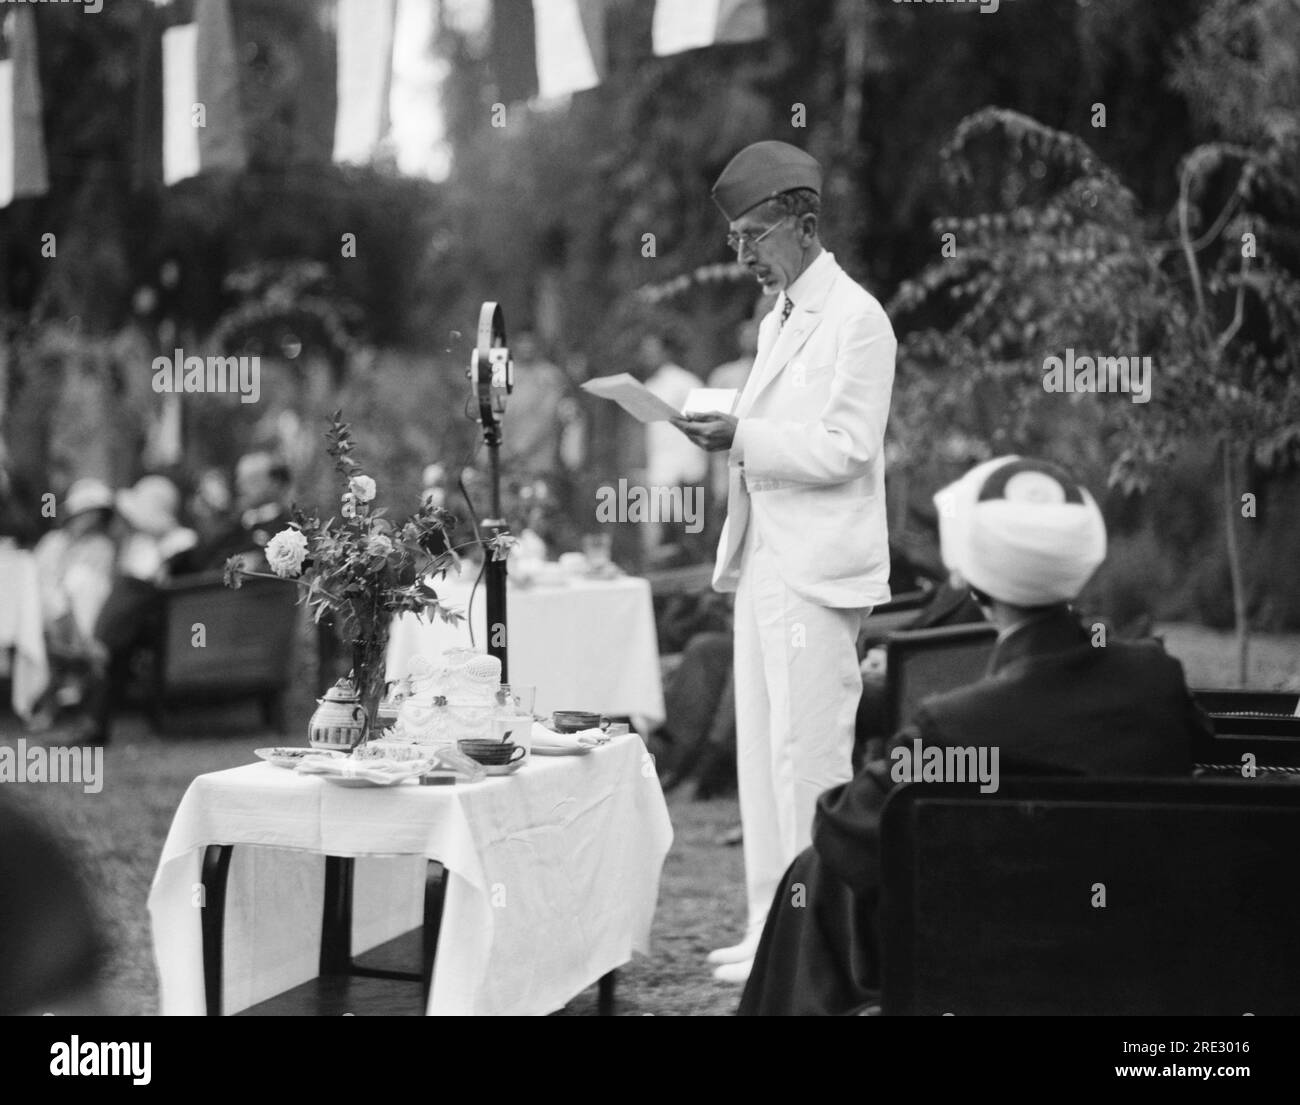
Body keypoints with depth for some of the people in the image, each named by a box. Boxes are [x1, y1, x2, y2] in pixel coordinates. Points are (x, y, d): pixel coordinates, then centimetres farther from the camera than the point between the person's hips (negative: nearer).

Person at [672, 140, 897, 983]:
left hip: (817, 572, -9)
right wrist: (727, 433, 9)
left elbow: (844, 448, -16)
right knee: (764, 754, 10)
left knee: (809, 756, -6)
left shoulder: (857, 319, -9)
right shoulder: (779, 319, 20)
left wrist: (743, 436, -20)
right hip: (765, 563, 9)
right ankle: (773, 928, 17)